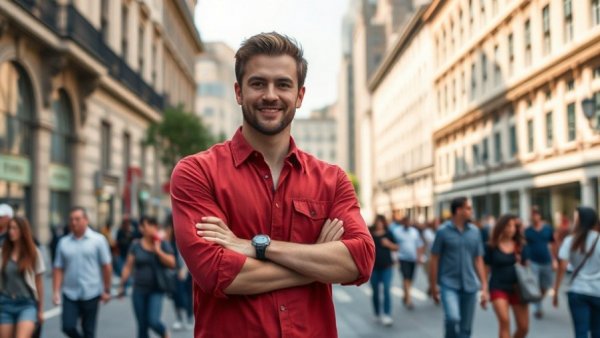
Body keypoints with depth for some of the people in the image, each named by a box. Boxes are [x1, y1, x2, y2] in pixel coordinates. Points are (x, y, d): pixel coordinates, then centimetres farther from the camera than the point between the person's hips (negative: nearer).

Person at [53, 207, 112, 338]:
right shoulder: (63, 242, 6)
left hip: (91, 294, -2)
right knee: (68, 327, -4)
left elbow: (106, 266, -1)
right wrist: (56, 291, -4)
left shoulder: (98, 240, -2)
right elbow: (58, 269, 5)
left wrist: (106, 290, -3)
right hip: (70, 294, 2)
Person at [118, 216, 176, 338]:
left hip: (156, 290, -2)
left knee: (153, 321, -16)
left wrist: (158, 250, -16)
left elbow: (172, 264, -9)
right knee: (142, 326, 5)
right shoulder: (136, 245, 3)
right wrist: (122, 285, 2)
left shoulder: (164, 245, 0)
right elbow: (128, 267, 5)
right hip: (139, 291, 2)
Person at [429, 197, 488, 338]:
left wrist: (484, 287, 5)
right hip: (449, 284, -4)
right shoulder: (443, 231, -5)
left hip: (470, 285, 4)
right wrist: (433, 287, 1)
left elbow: (478, 260, 9)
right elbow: (435, 260, 0)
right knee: (453, 318, -25)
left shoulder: (475, 231, 5)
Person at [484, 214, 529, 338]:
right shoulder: (491, 247, -2)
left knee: (524, 327, 3)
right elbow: (486, 269, 2)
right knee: (504, 321, -21)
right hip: (498, 288, -3)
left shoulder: (520, 246, 7)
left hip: (518, 289, 3)